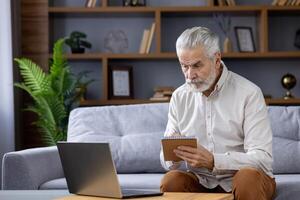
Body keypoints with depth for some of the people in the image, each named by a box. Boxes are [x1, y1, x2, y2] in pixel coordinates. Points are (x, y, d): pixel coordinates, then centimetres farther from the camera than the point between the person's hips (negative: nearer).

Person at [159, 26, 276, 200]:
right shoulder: (179, 97, 7)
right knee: (171, 181, -26)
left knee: (249, 178, -35)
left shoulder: (249, 93, -8)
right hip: (201, 180, 3)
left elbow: (263, 159, -17)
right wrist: (172, 154, -17)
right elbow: (167, 161, 8)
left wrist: (212, 161, -30)